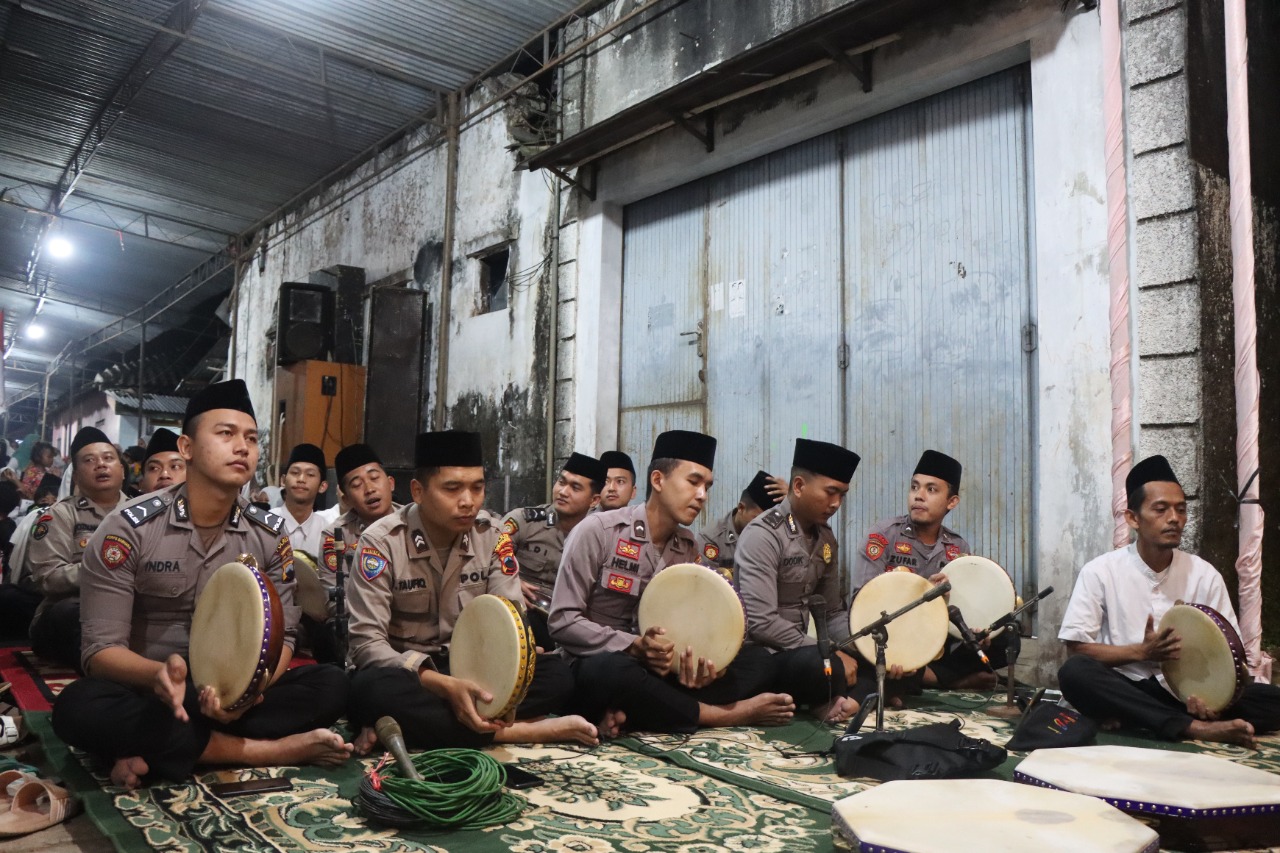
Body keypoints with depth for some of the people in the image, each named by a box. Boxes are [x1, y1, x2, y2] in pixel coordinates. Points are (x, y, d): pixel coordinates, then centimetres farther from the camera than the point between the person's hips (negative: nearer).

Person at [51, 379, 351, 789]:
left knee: (331, 685, -23)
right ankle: (275, 750, -27)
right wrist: (158, 674, -37)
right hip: (147, 692, -2)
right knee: (78, 707, -35)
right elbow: (101, 651, -14)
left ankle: (157, 751, -23)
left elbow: (280, 637, -2)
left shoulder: (270, 534, -1)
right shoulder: (128, 527, -10)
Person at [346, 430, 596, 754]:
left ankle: (416, 725, -26)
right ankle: (508, 731, -26)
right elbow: (366, 642, -20)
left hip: (469, 669, 4)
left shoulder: (492, 535, -5)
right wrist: (444, 685, -34)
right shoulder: (382, 542, -16)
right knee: (374, 690, -38)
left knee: (556, 675, -19)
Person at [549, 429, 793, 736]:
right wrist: (634, 647, -25)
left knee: (757, 661, -11)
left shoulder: (689, 547, 7)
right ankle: (724, 715, -18)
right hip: (600, 667, -6)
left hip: (660, 669, 6)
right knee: (612, 670, -40)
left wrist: (700, 660, -18)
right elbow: (562, 621, -13)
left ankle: (629, 713, -28)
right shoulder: (597, 531, -10)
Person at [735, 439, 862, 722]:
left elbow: (832, 612, 13)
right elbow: (761, 623, -26)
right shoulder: (763, 535, -18)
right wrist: (831, 655, -22)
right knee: (815, 664, -37)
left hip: (801, 649, 8)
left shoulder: (825, 537, 8)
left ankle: (841, 699, -19)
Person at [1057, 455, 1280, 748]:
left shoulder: (1204, 575, 2)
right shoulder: (1100, 572, -6)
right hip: (1125, 690, -3)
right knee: (1074, 672, -34)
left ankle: (1132, 721, -23)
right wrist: (1142, 652, -19)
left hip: (1187, 691, 4)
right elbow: (1076, 647, -7)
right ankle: (1194, 728, -31)